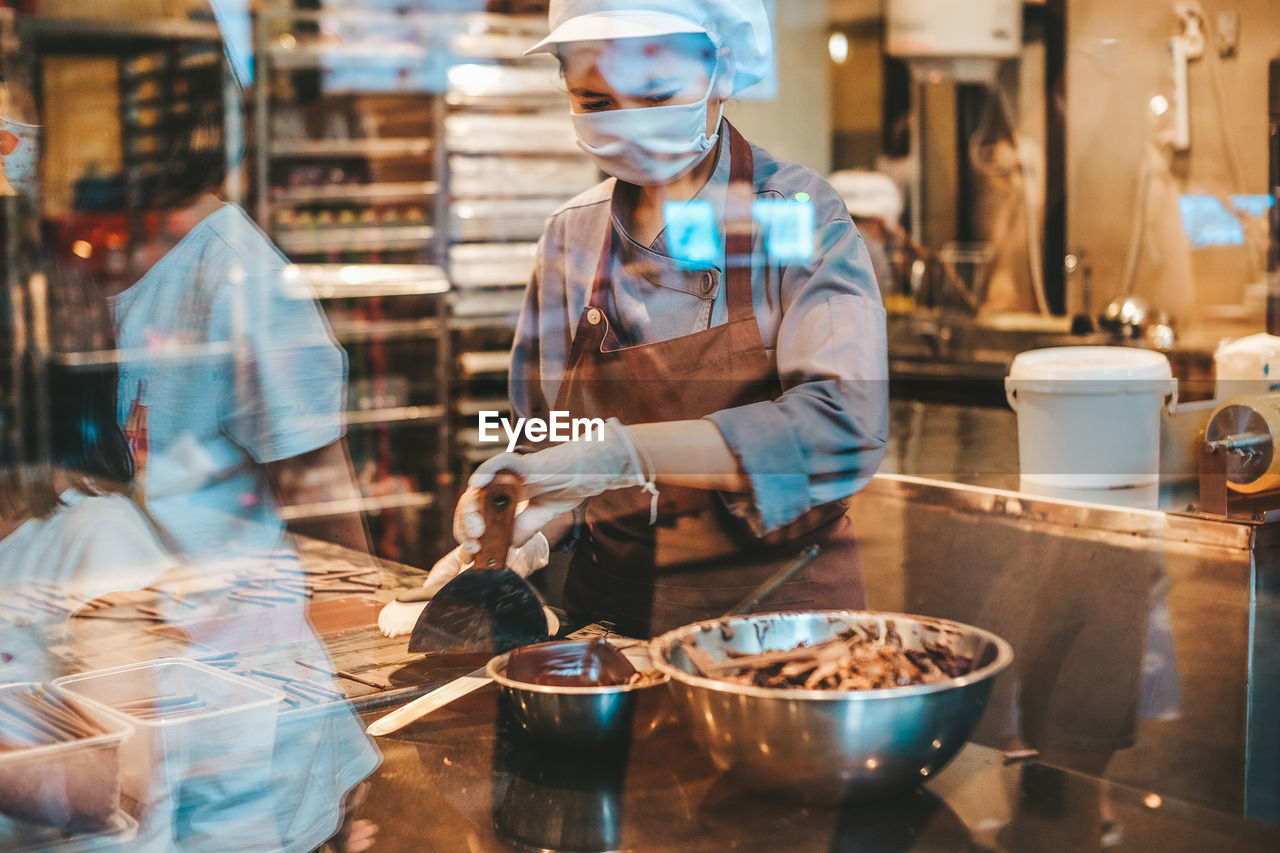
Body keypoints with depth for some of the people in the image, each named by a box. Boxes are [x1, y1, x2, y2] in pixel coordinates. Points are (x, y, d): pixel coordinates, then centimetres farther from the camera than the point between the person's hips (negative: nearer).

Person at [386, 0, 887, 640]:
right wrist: (517, 527, -7)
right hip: (608, 610, 5)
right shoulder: (571, 236, 6)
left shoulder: (797, 214, -7)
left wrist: (630, 451, -28)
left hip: (780, 609, -4)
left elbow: (843, 428, -20)